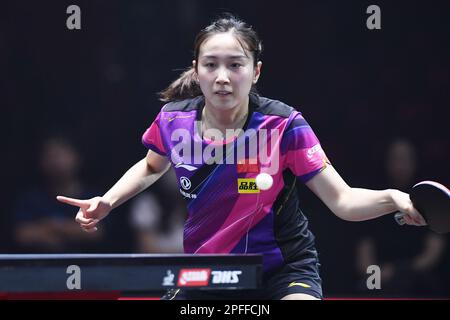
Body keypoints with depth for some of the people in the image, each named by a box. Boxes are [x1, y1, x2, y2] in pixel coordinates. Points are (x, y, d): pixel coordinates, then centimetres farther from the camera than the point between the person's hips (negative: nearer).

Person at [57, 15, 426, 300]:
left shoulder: (283, 125, -20)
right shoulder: (173, 121, -10)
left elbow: (342, 200, -22)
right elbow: (152, 166, 16)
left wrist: (392, 198, -40)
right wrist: (107, 201, 3)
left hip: (284, 267, -3)